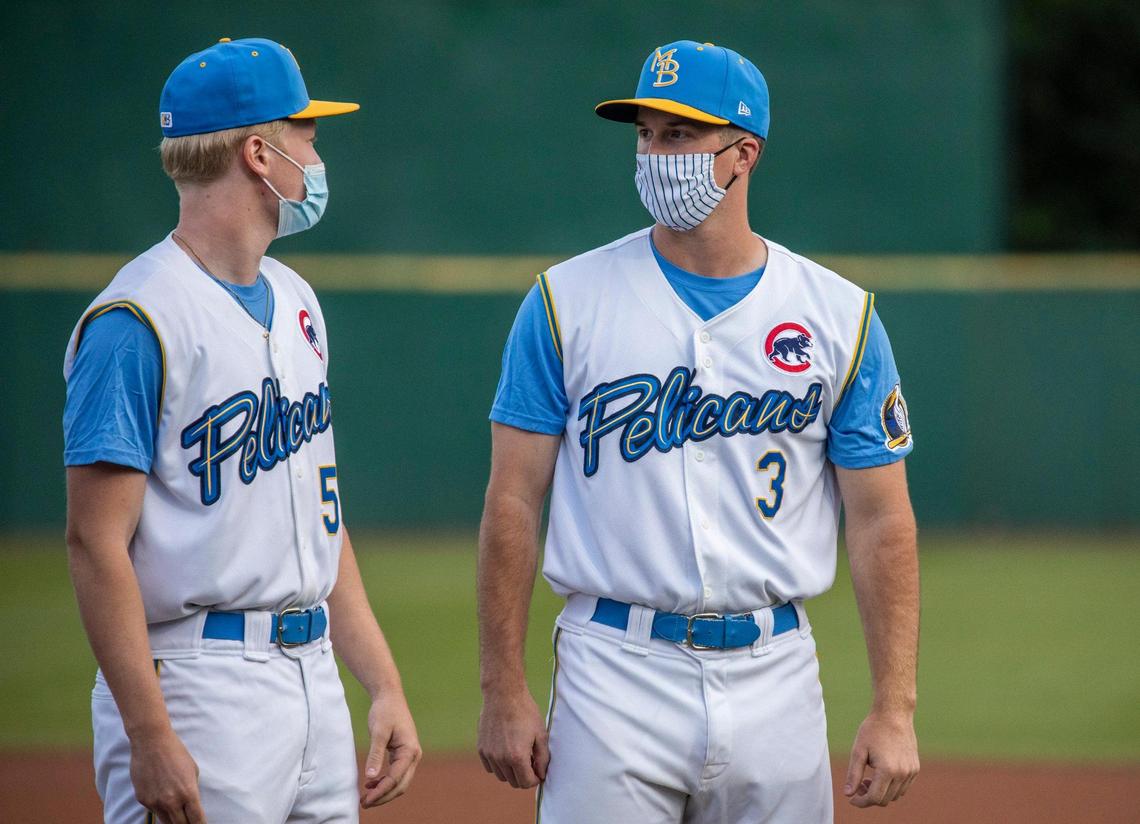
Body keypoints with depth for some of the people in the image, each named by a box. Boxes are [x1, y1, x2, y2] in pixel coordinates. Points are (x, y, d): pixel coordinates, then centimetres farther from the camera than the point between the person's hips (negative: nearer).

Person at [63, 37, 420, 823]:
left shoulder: (295, 302, 16)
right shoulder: (139, 320, -12)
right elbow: (97, 541, -16)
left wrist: (385, 685, 13)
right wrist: (151, 738, -21)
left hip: (316, 676, 8)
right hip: (197, 690, -8)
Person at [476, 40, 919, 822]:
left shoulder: (840, 316, 4)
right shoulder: (568, 302, 2)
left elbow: (882, 521, 3)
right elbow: (513, 502, 1)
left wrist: (895, 709, -4)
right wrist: (504, 692, -6)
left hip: (775, 673, 1)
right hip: (617, 671, -1)